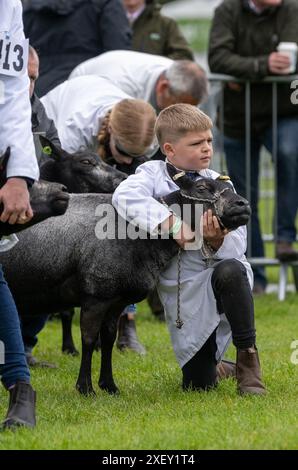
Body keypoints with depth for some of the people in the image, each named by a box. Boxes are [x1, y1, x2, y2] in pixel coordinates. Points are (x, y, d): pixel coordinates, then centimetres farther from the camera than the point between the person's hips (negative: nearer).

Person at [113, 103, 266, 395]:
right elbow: (125, 196, -26)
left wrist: (217, 241, -28)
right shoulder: (154, 174, -3)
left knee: (229, 271, -38)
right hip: (182, 292, 0)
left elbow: (237, 248, -4)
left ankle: (247, 356, -22)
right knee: (198, 384, 2)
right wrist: (171, 223, -35)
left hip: (220, 275, 0)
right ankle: (215, 365, 40)